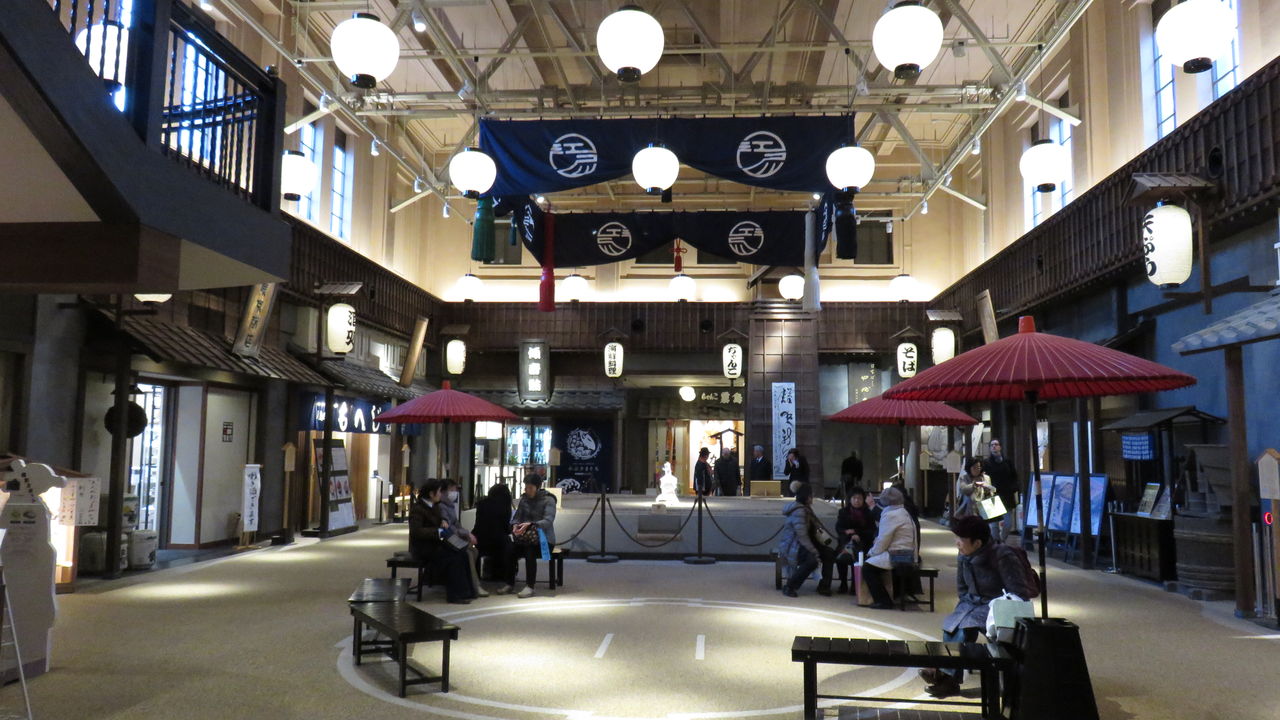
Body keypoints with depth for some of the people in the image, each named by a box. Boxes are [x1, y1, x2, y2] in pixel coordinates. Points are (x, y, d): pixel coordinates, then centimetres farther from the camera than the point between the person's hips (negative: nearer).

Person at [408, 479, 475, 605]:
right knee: (453, 558, -23)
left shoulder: (434, 506, 10)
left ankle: (465, 591, -10)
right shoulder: (417, 509, -16)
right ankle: (455, 595, -15)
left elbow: (440, 517, 28)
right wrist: (439, 531, -28)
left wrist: (444, 521, 3)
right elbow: (416, 531, -26)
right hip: (422, 548, -8)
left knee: (462, 554, -13)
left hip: (435, 544, 8)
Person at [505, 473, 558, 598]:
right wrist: (515, 525, -16)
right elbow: (516, 517, 10)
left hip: (544, 540, -5)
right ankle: (510, 583, -12)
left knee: (530, 551, -35)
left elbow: (548, 521, -21)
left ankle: (529, 587, -28)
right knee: (511, 549, -25)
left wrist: (530, 525, -37)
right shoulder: (524, 499, 10)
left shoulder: (548, 500, -7)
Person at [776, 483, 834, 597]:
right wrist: (814, 551, -28)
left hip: (801, 544, 10)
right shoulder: (799, 511, -21)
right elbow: (802, 535, -28)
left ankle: (823, 586, 7)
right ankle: (789, 587, -21)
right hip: (790, 547, -10)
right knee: (812, 559, -33)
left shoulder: (806, 509, 12)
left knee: (829, 553, -2)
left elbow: (811, 531, 15)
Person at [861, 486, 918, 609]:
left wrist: (871, 552, 1)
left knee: (867, 567, -6)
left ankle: (884, 601, -7)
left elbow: (883, 541, -14)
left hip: (897, 556, -10)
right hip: (908, 556, 10)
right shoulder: (904, 513, 17)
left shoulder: (890, 515, -13)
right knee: (872, 563, 20)